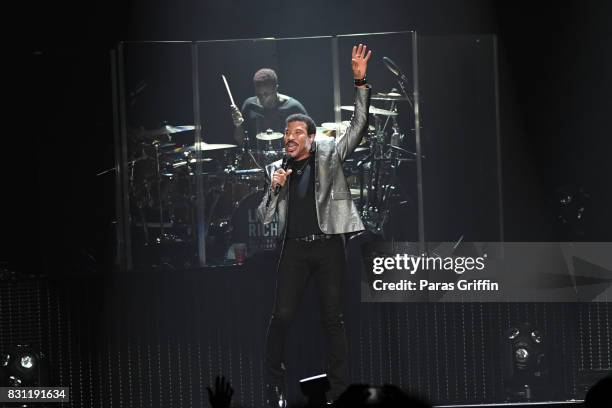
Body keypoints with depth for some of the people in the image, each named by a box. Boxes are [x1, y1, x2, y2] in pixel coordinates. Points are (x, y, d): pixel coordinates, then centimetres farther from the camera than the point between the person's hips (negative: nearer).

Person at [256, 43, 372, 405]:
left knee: (333, 318, 0)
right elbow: (264, 218, 10)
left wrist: (361, 82, -15)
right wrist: (274, 188, -7)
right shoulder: (277, 168, 12)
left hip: (328, 245, -2)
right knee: (282, 315, -4)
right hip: (294, 248, 2)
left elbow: (358, 126, -5)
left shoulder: (329, 155, 6)